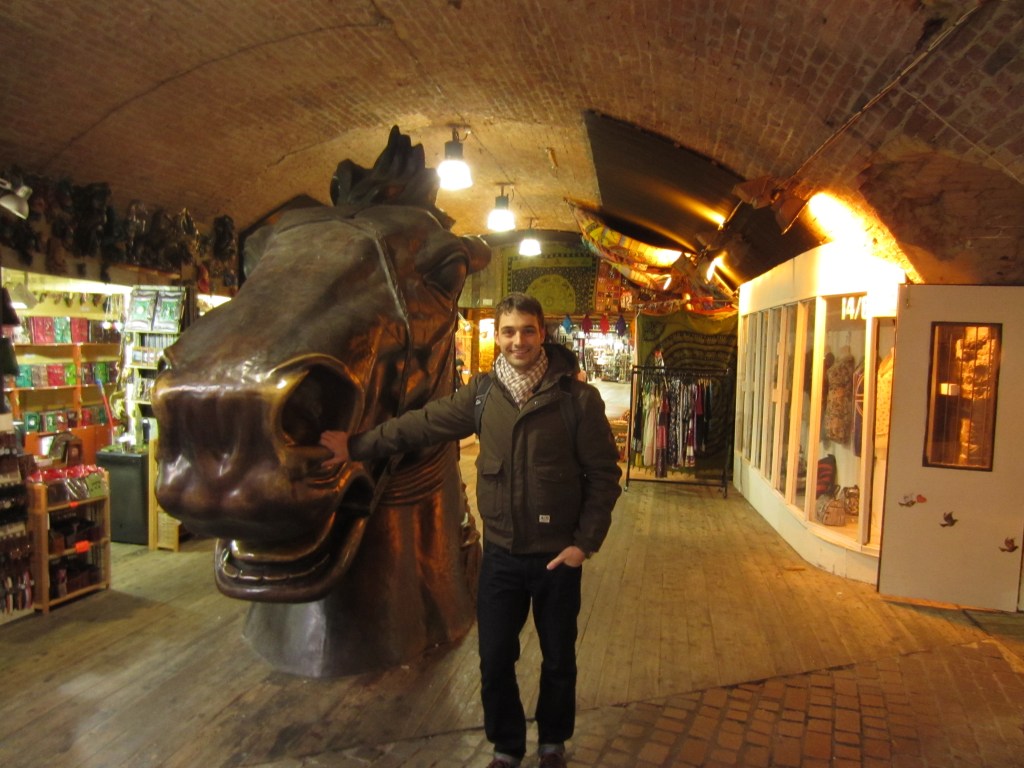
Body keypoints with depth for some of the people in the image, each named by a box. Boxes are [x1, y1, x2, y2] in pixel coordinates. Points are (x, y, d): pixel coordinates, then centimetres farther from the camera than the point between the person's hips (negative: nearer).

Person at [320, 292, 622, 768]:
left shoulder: (578, 398, -12)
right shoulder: (482, 393, -2)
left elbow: (603, 474, -8)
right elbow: (422, 424, 6)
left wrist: (585, 542, -11)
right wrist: (357, 446, 9)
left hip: (558, 554, -2)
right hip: (500, 552, 2)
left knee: (558, 661, 16)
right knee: (495, 662, 14)